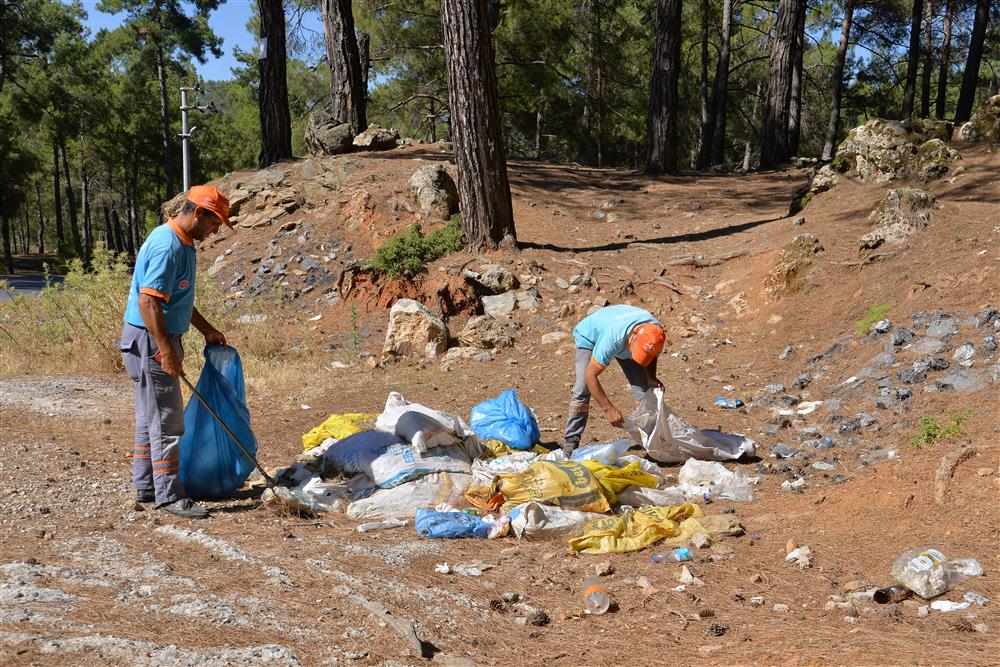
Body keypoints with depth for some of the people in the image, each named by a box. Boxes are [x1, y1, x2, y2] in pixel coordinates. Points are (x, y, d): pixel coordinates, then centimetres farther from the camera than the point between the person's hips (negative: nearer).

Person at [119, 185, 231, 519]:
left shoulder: (182, 244, 13)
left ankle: (146, 486, 25)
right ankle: (169, 496, 0)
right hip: (150, 342, -11)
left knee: (151, 418, 16)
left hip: (157, 341, 11)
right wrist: (166, 351, -27)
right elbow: (148, 302, -26)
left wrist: (207, 330, 25)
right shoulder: (167, 247, -20)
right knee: (167, 422, -6)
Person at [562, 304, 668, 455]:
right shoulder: (613, 338, -48)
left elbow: (651, 357, -4)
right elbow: (590, 375, -39)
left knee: (644, 386, -10)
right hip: (589, 335, -4)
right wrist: (609, 409, -40)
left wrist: (651, 378, -22)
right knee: (582, 388, -21)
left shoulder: (656, 332, -31)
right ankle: (571, 440, -14)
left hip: (624, 343, 5)